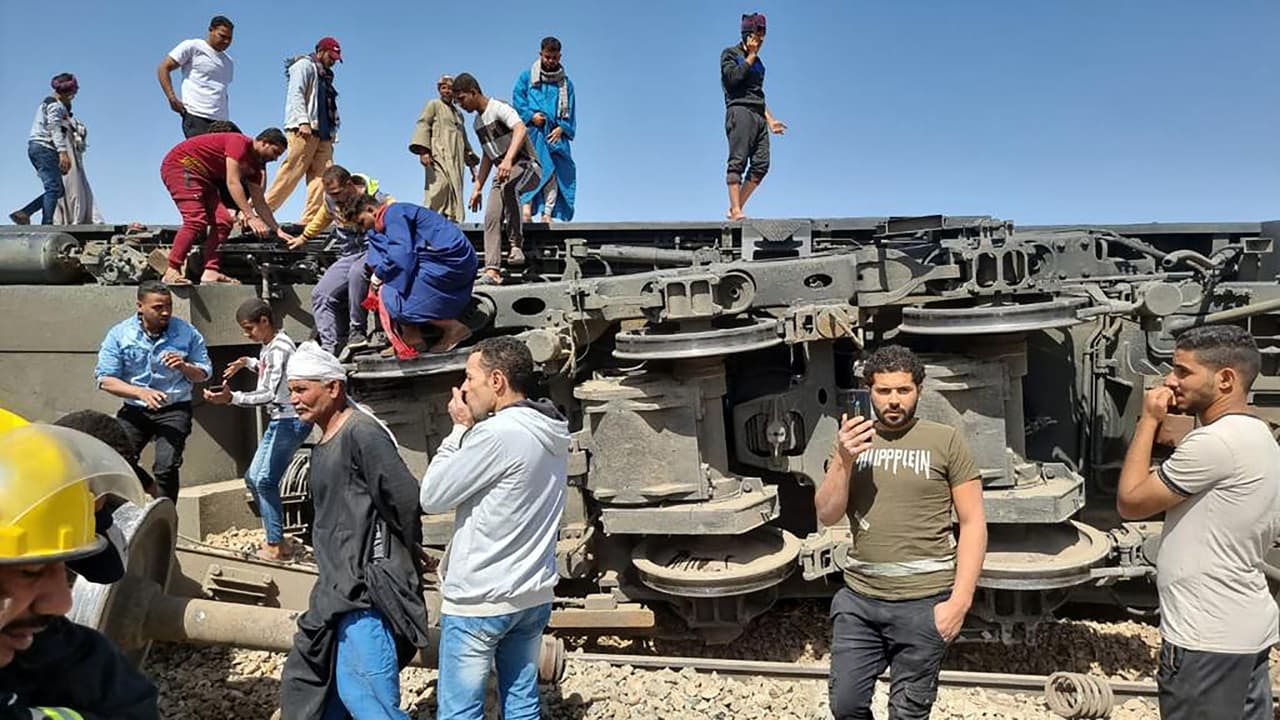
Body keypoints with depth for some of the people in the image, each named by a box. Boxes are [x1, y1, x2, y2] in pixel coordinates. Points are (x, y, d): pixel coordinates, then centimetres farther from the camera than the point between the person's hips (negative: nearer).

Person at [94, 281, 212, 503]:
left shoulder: (187, 333, -2)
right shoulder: (119, 334, -2)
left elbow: (204, 374, 5)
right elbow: (104, 379, -6)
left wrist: (183, 366, -18)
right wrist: (141, 392, -21)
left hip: (174, 410, -1)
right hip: (134, 410, 2)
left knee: (166, 467, -16)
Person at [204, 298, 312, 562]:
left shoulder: (279, 348, -19)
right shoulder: (269, 345, 11)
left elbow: (270, 394, -26)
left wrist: (232, 398, -35)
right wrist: (248, 362, 17)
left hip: (291, 420, -11)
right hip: (279, 420, 11)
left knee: (265, 481, -9)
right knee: (254, 478, 12)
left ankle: (276, 547, 0)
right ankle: (276, 539, 18)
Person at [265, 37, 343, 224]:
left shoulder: (324, 76, 29)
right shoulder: (304, 65, 5)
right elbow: (296, 94, -8)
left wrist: (333, 131, 13)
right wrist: (303, 121, -20)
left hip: (322, 132, 8)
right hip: (304, 130, -8)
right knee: (292, 172, -14)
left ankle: (310, 221, -11)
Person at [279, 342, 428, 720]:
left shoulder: (361, 433, -15)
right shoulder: (323, 443, 15)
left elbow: (406, 498, -21)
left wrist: (406, 557, -6)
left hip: (367, 586, -10)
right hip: (337, 587, 10)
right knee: (305, 686, 17)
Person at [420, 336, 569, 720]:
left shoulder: (498, 433, -21)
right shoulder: (552, 434, 5)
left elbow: (432, 497, -12)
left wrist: (461, 429, -5)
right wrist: (471, 429, 5)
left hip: (479, 601, -8)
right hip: (533, 595, 8)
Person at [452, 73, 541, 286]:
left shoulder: (499, 108, -9)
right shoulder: (478, 122, 18)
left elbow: (521, 129, -28)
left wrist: (508, 159, -44)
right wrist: (477, 188, 21)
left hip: (527, 166, -8)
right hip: (504, 174, 8)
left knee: (507, 185, -41)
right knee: (491, 218, -11)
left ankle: (516, 244, -36)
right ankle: (492, 270, -18)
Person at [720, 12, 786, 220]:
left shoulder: (757, 61, 28)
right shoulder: (730, 54, 8)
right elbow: (733, 78, -11)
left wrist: (770, 120, 22)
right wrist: (750, 57, -1)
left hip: (758, 116, 7)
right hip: (739, 110, -7)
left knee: (761, 164, -4)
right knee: (738, 161, -15)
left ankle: (736, 208, -2)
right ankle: (735, 210, -19)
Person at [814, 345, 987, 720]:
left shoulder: (945, 441, -3)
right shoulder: (852, 439, 7)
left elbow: (973, 523, -4)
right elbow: (827, 516, 1)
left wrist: (960, 600, -11)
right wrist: (844, 460, -15)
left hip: (923, 602, -3)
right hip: (857, 599, 3)